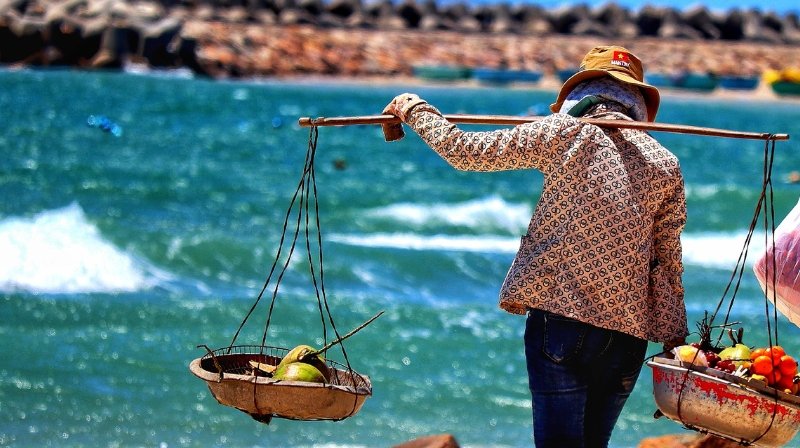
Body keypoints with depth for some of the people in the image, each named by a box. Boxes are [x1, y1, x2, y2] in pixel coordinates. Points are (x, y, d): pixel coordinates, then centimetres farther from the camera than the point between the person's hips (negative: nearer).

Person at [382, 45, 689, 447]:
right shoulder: (666, 164, 11)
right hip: (630, 328, 4)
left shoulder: (564, 132, 1)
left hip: (561, 313, -4)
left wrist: (414, 110, 18)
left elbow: (466, 151, 3)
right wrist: (675, 340, 16)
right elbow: (668, 260, 11)